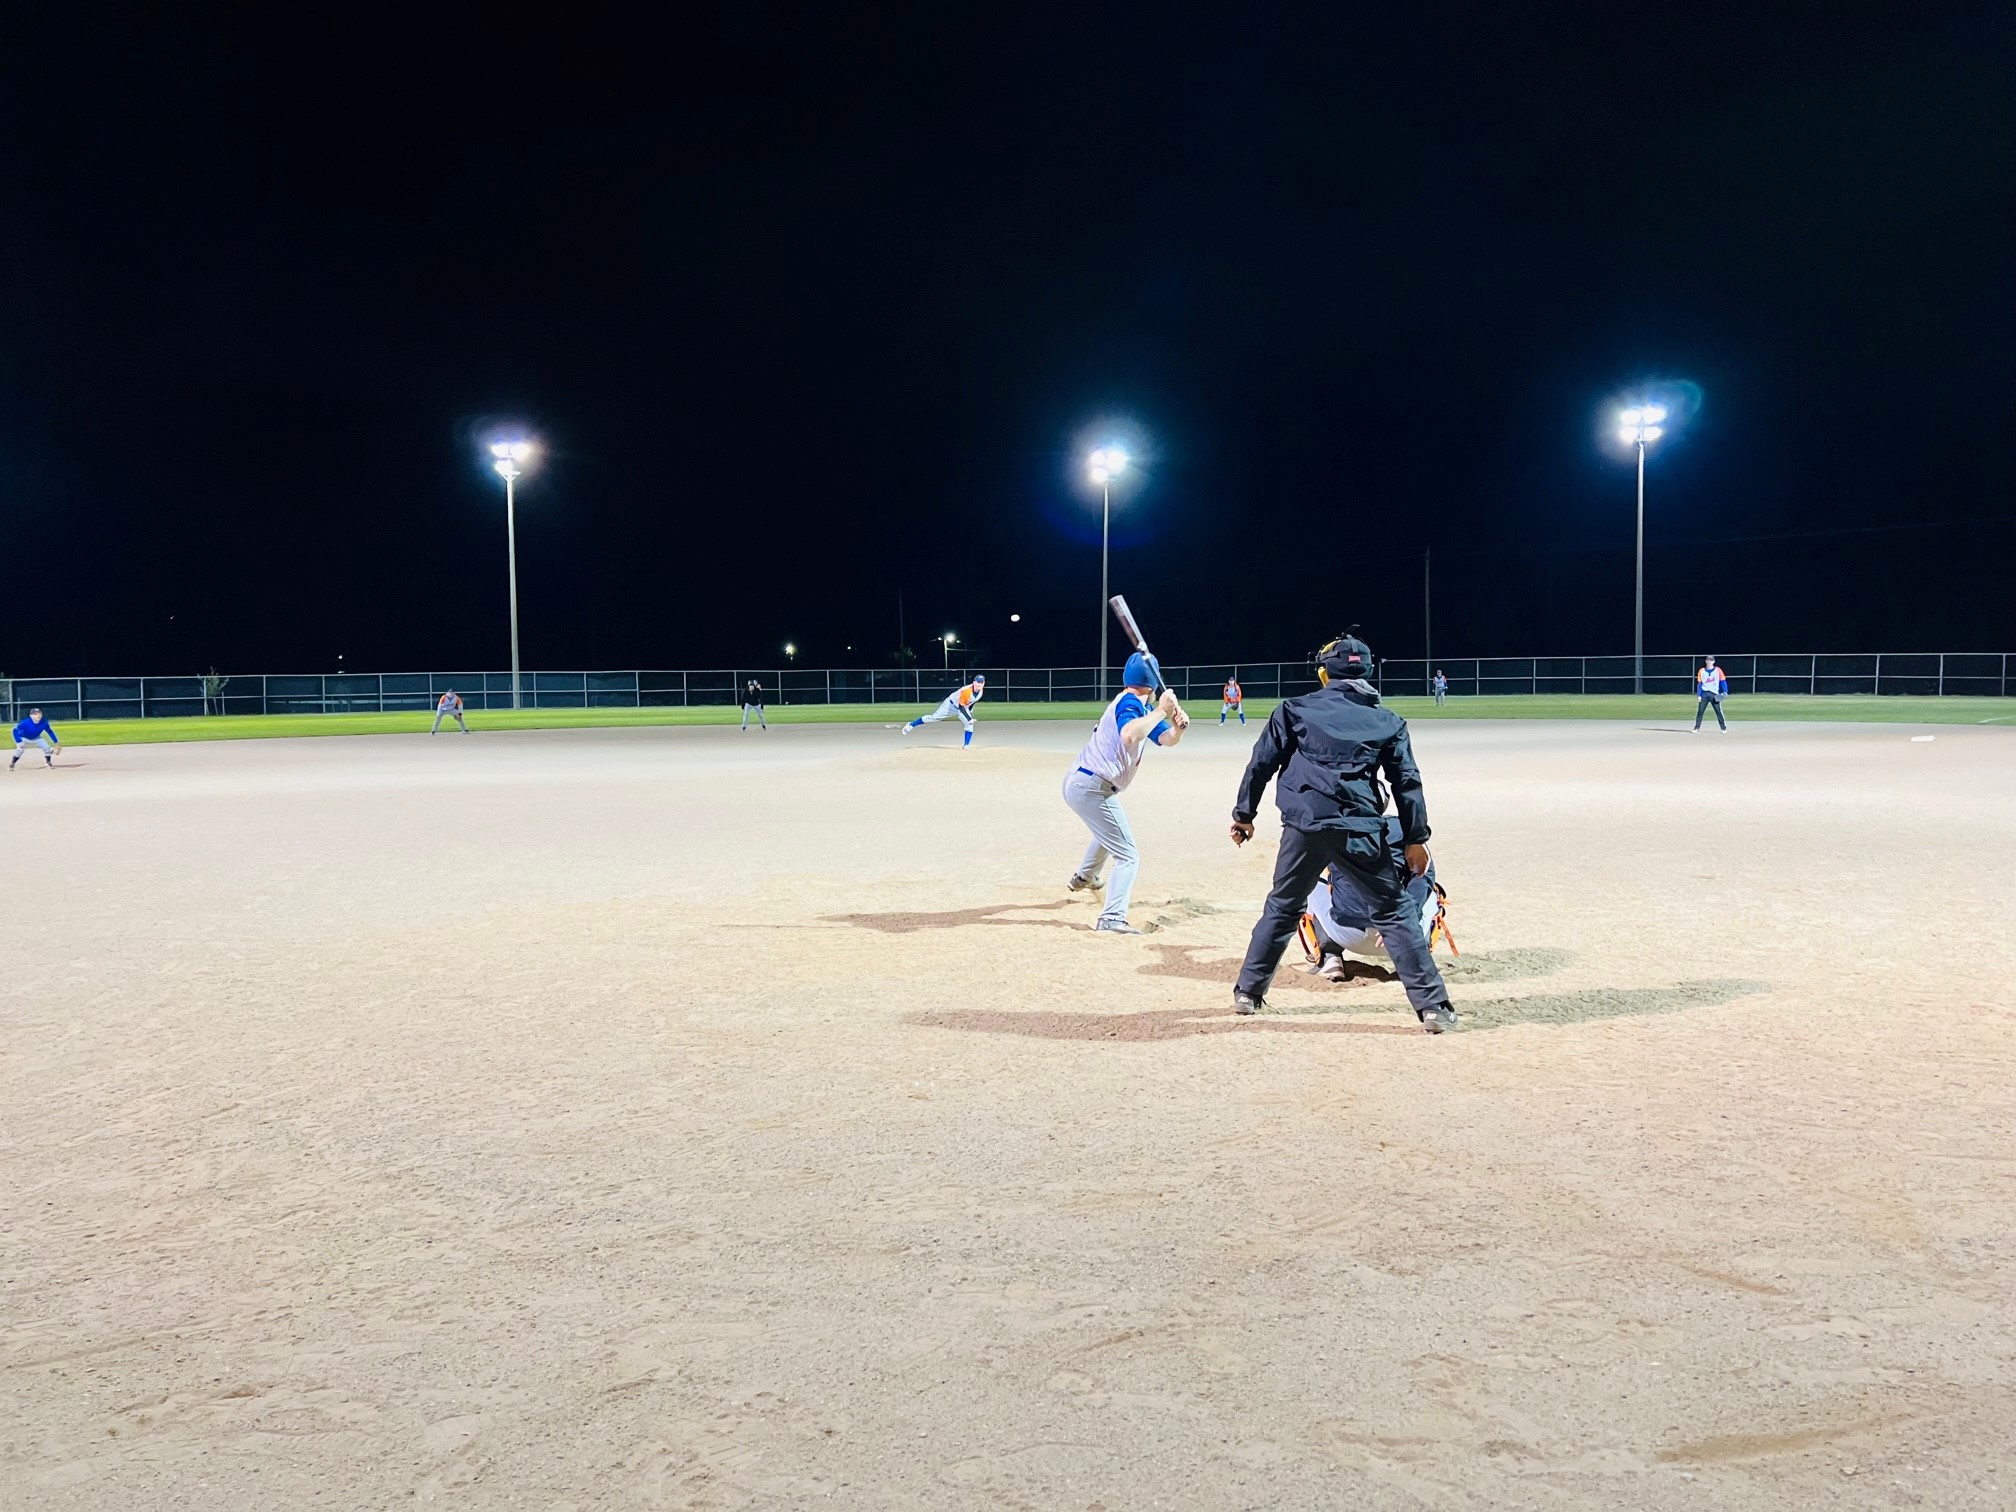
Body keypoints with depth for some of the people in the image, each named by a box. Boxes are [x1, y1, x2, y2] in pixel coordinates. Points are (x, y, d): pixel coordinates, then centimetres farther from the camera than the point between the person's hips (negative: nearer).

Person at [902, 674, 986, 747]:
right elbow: (961, 707, -32)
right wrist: (969, 718, -35)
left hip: (964, 708, 7)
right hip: (952, 704, -6)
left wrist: (969, 713, 14)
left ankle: (965, 746, -1)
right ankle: (911, 725, 3)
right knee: (934, 717, -6)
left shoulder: (981, 691, -13)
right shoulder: (966, 691, -37)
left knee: (970, 725, -8)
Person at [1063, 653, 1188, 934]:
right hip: (1093, 788, -10)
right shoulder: (1130, 702, -15)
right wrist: (1161, 711, -32)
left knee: (1109, 829, 39)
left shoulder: (1144, 708, 14)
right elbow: (1129, 736, -37)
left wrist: (1178, 725, -11)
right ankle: (1112, 919, -22)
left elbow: (1166, 739, 9)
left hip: (1077, 783, 10)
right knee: (1128, 856, -9)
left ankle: (1083, 878, 58)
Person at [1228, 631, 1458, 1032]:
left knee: (1282, 907, 19)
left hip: (1303, 825, 1)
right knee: (1394, 913, 5)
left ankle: (1248, 992, 23)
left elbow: (1262, 763, 8)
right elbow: (1406, 782, 8)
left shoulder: (1295, 709, 11)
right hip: (1359, 830, -1)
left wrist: (1244, 813, 17)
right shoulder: (1387, 721, 13)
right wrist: (1415, 838, 12)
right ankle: (1432, 1005, 2)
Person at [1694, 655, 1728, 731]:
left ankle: (1724, 728, 6)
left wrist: (1725, 692, -9)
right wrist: (1699, 695, 0)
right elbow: (1699, 684, 7)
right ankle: (1697, 728, 6)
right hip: (1704, 693, 2)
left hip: (1714, 694, -2)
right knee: (1700, 711, -1)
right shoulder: (1701, 671, 7)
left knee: (1718, 711, -2)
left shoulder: (1718, 670, 2)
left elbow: (1723, 681, 2)